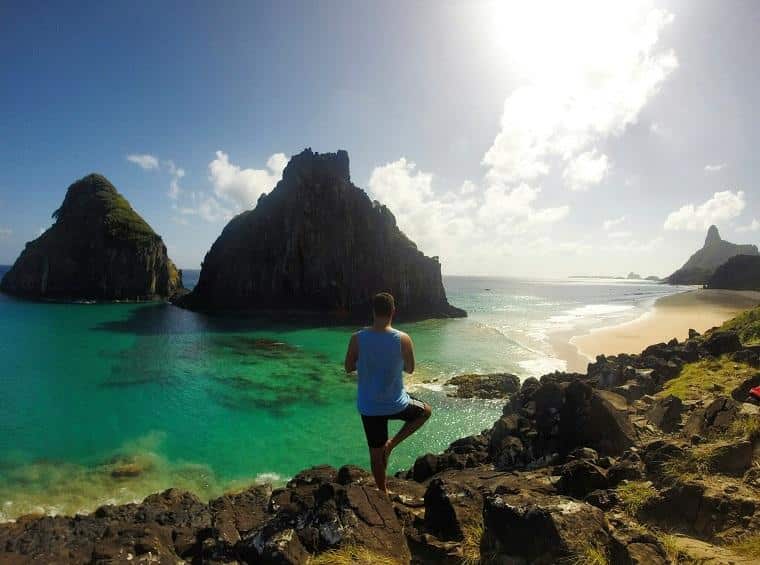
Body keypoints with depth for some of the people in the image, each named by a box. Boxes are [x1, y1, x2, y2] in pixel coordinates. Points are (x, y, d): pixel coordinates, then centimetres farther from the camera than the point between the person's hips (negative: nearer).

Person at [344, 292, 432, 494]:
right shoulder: (403, 339, -17)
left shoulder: (357, 339, -14)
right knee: (426, 411, 28)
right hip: (396, 405, -2)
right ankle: (392, 443, 16)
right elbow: (410, 369, -2)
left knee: (376, 452, 21)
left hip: (368, 407, 2)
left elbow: (348, 368, -1)